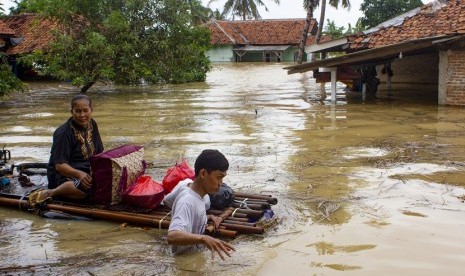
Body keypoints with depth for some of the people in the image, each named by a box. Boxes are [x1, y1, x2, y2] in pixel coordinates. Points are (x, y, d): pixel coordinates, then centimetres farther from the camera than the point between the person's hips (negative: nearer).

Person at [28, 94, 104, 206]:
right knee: (85, 186, -38)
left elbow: (100, 153, 13)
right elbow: (59, 165, -22)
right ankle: (49, 193, -17)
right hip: (64, 174, -8)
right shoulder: (63, 133, -16)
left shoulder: (92, 125, 8)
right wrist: (79, 174, -40)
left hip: (87, 171, 8)